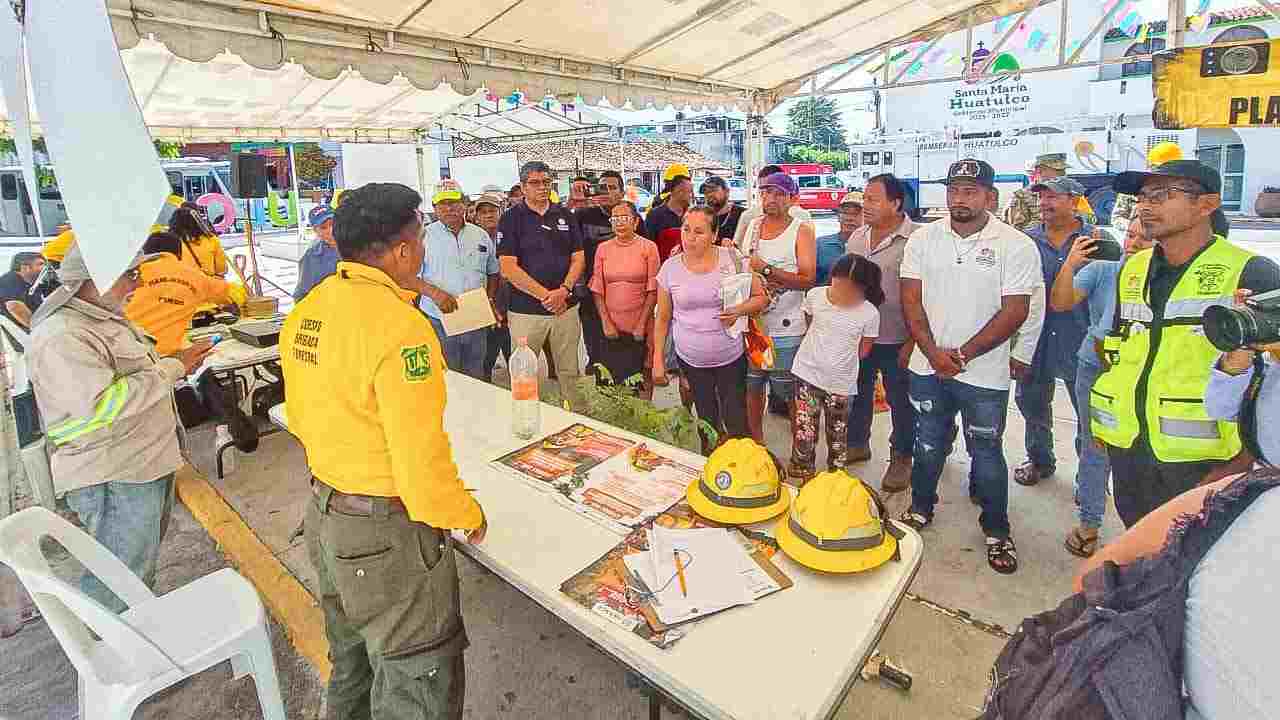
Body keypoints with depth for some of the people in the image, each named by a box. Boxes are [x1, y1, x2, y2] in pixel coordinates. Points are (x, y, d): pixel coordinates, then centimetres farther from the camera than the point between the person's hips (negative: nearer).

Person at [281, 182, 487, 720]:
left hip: (323, 514, 9)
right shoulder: (399, 327, -26)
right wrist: (469, 515, -9)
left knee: (351, 664, 30)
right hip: (386, 533, -8)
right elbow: (423, 462, -26)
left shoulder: (307, 311, 0)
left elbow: (300, 419, 12)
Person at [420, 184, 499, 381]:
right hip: (439, 322, -3)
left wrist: (489, 300, 3)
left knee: (477, 378, 12)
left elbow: (493, 273, 19)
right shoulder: (424, 236, -1)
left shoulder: (481, 236, 10)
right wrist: (435, 293, -20)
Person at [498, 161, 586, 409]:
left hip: (566, 307, 3)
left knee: (569, 374, 8)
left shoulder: (566, 216, 11)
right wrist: (545, 295, -13)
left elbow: (578, 258, 7)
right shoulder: (511, 218, 0)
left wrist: (564, 290, -11)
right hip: (526, 311, -3)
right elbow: (508, 267, -8)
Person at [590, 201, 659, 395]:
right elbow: (597, 290, 5)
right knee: (611, 379, 5)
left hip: (639, 327, -2)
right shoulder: (603, 248, 7)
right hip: (611, 327, 2)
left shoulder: (648, 247, -1)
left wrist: (641, 325, -9)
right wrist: (606, 323, -5)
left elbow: (653, 291, -4)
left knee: (642, 379, 3)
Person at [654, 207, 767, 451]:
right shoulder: (670, 267, -3)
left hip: (731, 357, -1)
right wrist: (658, 360, 2)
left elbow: (761, 298, 0)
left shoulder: (732, 258, -7)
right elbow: (663, 318, 3)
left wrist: (740, 310, -20)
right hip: (691, 360, 1)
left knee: (737, 424, 6)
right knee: (707, 422, 16)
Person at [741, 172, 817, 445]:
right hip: (751, 323, 5)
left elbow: (808, 279, -16)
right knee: (752, 387, 14)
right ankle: (755, 443, 32)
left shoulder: (801, 230, -6)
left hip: (786, 330, -5)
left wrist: (766, 269, -21)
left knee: (791, 394, 5)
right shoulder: (753, 225, 9)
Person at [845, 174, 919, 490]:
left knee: (900, 401, 9)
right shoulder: (857, 237, 6)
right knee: (857, 393, 19)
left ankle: (901, 458, 27)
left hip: (896, 341, -6)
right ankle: (857, 444, 39)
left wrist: (912, 342, -15)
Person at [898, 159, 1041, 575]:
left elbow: (1014, 312, -10)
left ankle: (997, 531, 29)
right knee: (927, 446, 16)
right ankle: (921, 508, 37)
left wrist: (962, 354, -14)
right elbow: (911, 299, -1)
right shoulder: (923, 239, 2)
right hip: (927, 367, 3)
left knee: (987, 454, 10)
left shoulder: (1016, 246, -6)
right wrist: (934, 352, -11)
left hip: (984, 374, -2)